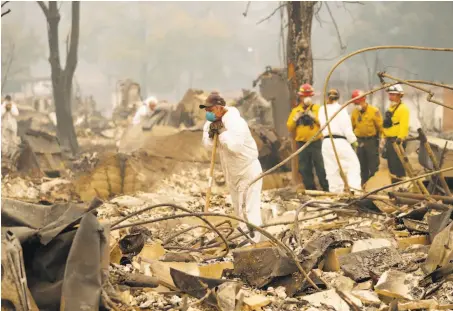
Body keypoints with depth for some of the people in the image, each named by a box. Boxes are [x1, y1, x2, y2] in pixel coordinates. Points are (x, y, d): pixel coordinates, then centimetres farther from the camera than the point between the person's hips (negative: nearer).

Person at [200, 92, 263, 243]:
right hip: (232, 173, 9)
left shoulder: (235, 121, -27)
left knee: (249, 209, -12)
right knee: (238, 208, 20)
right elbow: (208, 145, 2)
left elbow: (235, 146, -39)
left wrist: (222, 131, -30)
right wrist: (210, 132, -16)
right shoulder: (214, 122, 0)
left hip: (248, 171, -9)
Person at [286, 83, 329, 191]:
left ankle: (326, 189, 2)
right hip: (302, 144, 3)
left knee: (320, 167, -4)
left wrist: (313, 116, -16)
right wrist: (295, 119, -7)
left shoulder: (317, 108, 4)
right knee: (305, 169, 5)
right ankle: (310, 190, 13)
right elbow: (289, 127, 8)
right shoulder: (295, 110, 11)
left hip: (316, 143, -3)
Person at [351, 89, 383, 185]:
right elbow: (352, 127, 11)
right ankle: (364, 185, 21)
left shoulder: (374, 111, -13)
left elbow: (380, 127, -8)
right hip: (360, 141, 5)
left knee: (373, 166, -1)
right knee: (362, 167, 12)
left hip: (372, 141, -5)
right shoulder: (355, 112, 2)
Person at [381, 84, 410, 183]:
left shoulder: (403, 108, -11)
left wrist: (400, 138, -33)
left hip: (397, 140, -10)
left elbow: (404, 125, -23)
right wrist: (384, 138, 19)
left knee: (397, 164, -12)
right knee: (391, 164, 14)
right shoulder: (391, 108, 19)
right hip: (389, 140, 10)